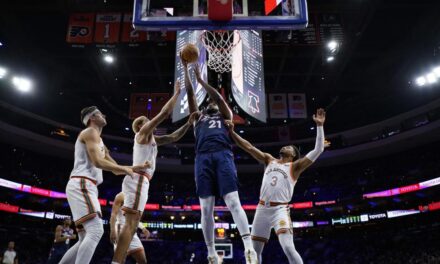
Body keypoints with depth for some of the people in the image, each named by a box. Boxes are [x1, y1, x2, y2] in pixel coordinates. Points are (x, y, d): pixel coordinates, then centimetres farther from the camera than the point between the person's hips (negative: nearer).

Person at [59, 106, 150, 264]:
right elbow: (98, 162, -16)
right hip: (81, 185, -10)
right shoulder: (90, 132, -1)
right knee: (95, 231, -22)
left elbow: (116, 170, 30)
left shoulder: (100, 143, 29)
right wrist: (125, 169, -8)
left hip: (85, 187, 10)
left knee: (85, 239, 10)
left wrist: (134, 168, 19)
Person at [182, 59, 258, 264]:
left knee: (233, 203, -14)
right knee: (206, 209, -3)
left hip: (223, 156, -2)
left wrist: (200, 79, 16)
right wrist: (186, 69, 25)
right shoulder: (198, 117, 32)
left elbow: (218, 96, 13)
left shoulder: (225, 116, 27)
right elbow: (190, 94, 26)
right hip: (203, 158, 2)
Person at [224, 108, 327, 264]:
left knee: (288, 248, -23)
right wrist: (232, 132, 3)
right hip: (262, 209, 5)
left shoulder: (295, 166, 6)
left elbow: (318, 150, -3)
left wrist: (319, 125, -7)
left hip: (280, 209, -5)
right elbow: (249, 147, 11)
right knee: (254, 251, 10)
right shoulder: (269, 160, 17)